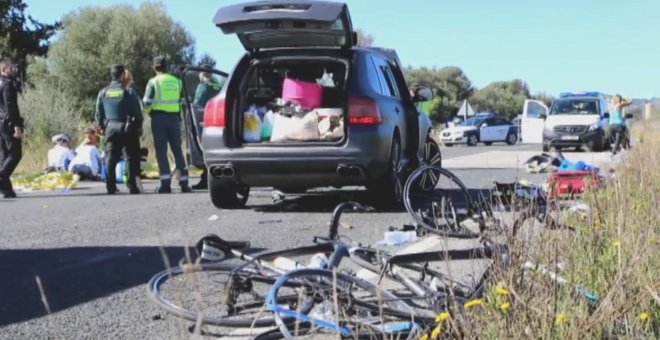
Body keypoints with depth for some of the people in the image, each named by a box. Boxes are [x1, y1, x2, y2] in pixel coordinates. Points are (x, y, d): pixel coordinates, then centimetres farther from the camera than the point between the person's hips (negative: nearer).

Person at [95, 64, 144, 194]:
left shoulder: (103, 93, 6)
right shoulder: (129, 91, -4)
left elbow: (99, 114, 9)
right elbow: (137, 111, -4)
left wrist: (102, 127, 19)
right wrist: (139, 126, 5)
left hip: (110, 128, 3)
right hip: (128, 128, -3)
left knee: (110, 158, 6)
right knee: (132, 158, 3)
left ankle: (111, 187, 1)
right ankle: (132, 186, -1)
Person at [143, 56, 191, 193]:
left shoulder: (153, 82, -2)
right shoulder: (177, 81, 10)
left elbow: (147, 103, -6)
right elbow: (182, 101, 8)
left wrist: (148, 111, 12)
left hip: (159, 118, -3)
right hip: (174, 117, 3)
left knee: (161, 151, -1)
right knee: (178, 151, 9)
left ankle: (165, 184, -8)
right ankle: (184, 183, 8)